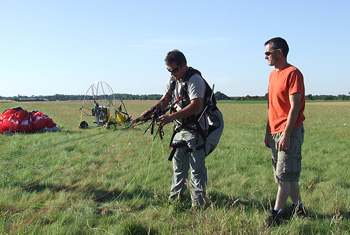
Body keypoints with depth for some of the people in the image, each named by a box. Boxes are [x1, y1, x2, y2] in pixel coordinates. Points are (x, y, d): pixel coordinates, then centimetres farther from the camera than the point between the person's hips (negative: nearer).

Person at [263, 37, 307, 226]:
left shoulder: (292, 73, -12)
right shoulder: (273, 74, 15)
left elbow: (294, 107, -17)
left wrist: (286, 134, -20)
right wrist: (268, 132, 16)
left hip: (289, 132, -9)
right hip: (275, 132, 9)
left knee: (284, 175, -5)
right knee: (289, 175, 14)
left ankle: (276, 214, -1)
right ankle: (298, 208, 26)